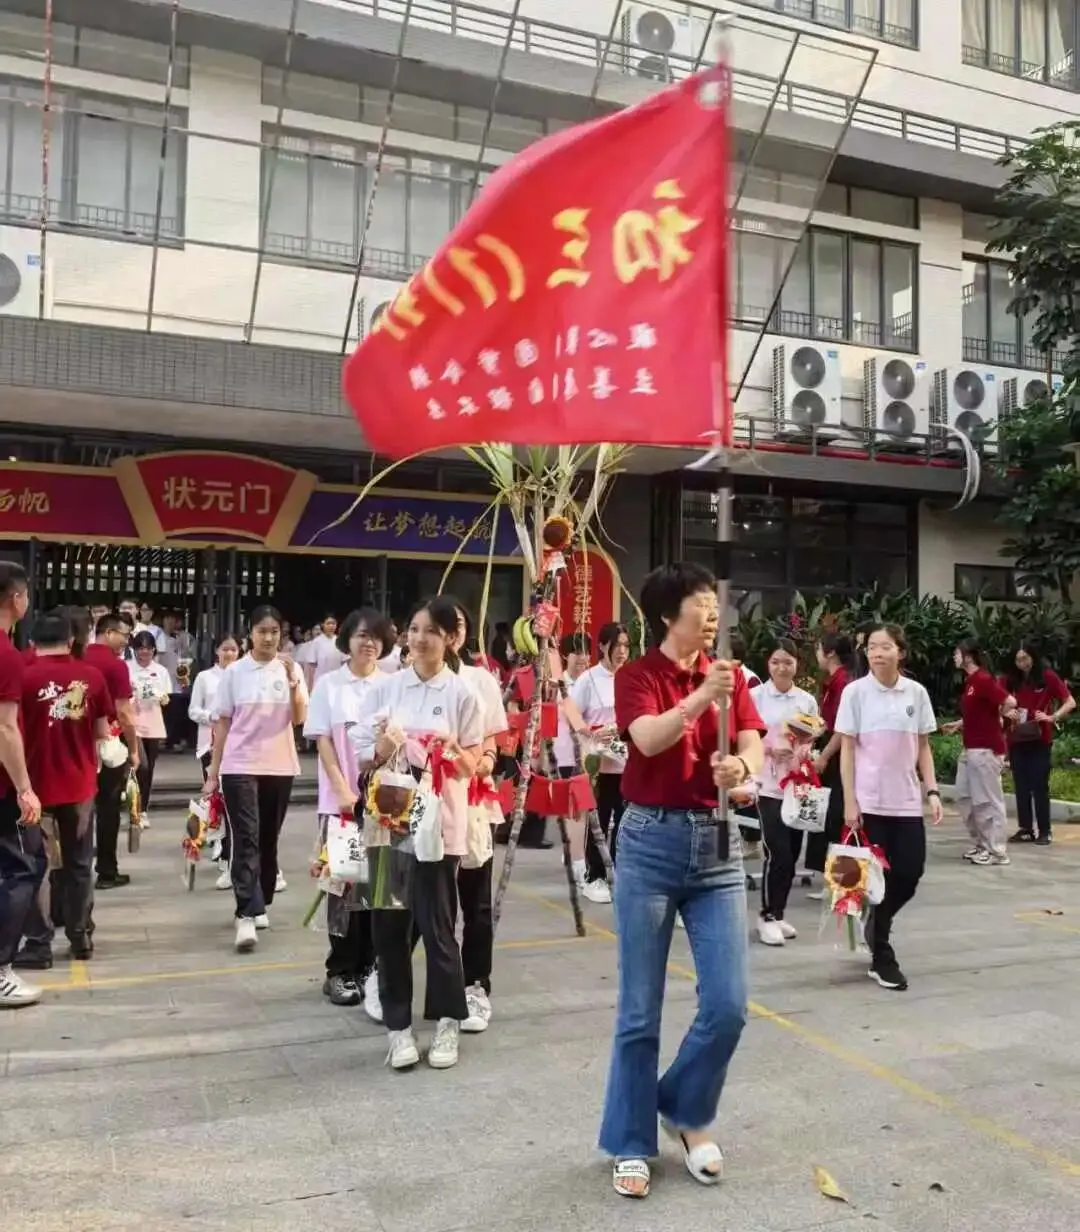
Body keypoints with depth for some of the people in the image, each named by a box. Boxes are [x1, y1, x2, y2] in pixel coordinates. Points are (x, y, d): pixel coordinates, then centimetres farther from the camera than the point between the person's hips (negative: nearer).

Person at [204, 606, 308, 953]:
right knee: (246, 840, -10)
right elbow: (222, 724, 2)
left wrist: (293, 685, -21)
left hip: (279, 768, 2)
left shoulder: (291, 669, 1)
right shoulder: (234, 672, -2)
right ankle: (246, 917, -14)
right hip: (239, 767, -2)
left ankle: (259, 905, 27)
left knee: (268, 840, 12)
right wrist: (213, 772, 2)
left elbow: (299, 719, -6)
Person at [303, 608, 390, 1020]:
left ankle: (368, 967, 17)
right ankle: (341, 971, 15)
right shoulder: (328, 685, 1)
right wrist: (344, 793, -14)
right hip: (341, 800, -1)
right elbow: (323, 743, -3)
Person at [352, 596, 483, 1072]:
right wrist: (380, 752, -15)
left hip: (439, 822, -2)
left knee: (436, 924, 2)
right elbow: (360, 754, 6)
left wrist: (452, 755, -19)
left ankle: (447, 1024, 19)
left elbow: (473, 763, 2)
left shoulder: (461, 693, -1)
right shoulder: (384, 688, 5)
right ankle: (398, 1025, 19)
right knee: (389, 926, 6)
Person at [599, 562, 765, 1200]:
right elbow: (648, 738, -23)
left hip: (717, 844, 4)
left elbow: (754, 747, -4)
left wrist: (741, 767, -26)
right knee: (640, 1011, 5)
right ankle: (632, 1143, 22)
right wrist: (701, 698, -36)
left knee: (729, 1004, 1)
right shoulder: (637, 675, -5)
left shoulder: (731, 676, 7)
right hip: (652, 843, -3)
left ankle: (688, 1112, 28)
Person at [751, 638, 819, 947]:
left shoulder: (807, 700, 8)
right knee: (777, 853, -9)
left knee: (791, 853, 10)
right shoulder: (754, 696, -4)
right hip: (768, 784, -4)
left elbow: (813, 742, 14)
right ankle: (768, 916, 6)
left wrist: (806, 751, -8)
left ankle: (778, 914, 24)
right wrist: (768, 748, -21)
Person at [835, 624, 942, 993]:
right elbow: (847, 750, -5)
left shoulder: (916, 693, 3)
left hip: (907, 801, 3)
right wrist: (849, 801, -9)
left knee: (910, 874, 3)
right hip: (870, 802, -3)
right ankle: (881, 958, 15)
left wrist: (932, 790, 2)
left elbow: (923, 747, 10)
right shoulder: (855, 692, -5)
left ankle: (876, 928, 32)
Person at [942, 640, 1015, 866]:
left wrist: (996, 719, -9)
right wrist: (957, 725, 12)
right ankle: (981, 844, 23)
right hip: (969, 749, 10)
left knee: (988, 801, -2)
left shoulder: (983, 679, -16)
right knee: (964, 798, 13)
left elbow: (1010, 702, -25)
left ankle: (996, 852, 6)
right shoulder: (969, 681, 13)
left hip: (986, 750, -10)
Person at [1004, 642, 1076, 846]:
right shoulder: (1010, 680, 5)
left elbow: (1071, 703, -5)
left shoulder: (1048, 677, -4)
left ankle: (1045, 831, 7)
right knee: (1021, 787, 7)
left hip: (1040, 741, -3)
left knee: (1039, 786, -1)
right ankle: (1026, 829, 13)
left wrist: (1052, 717, -18)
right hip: (1016, 741, 3)